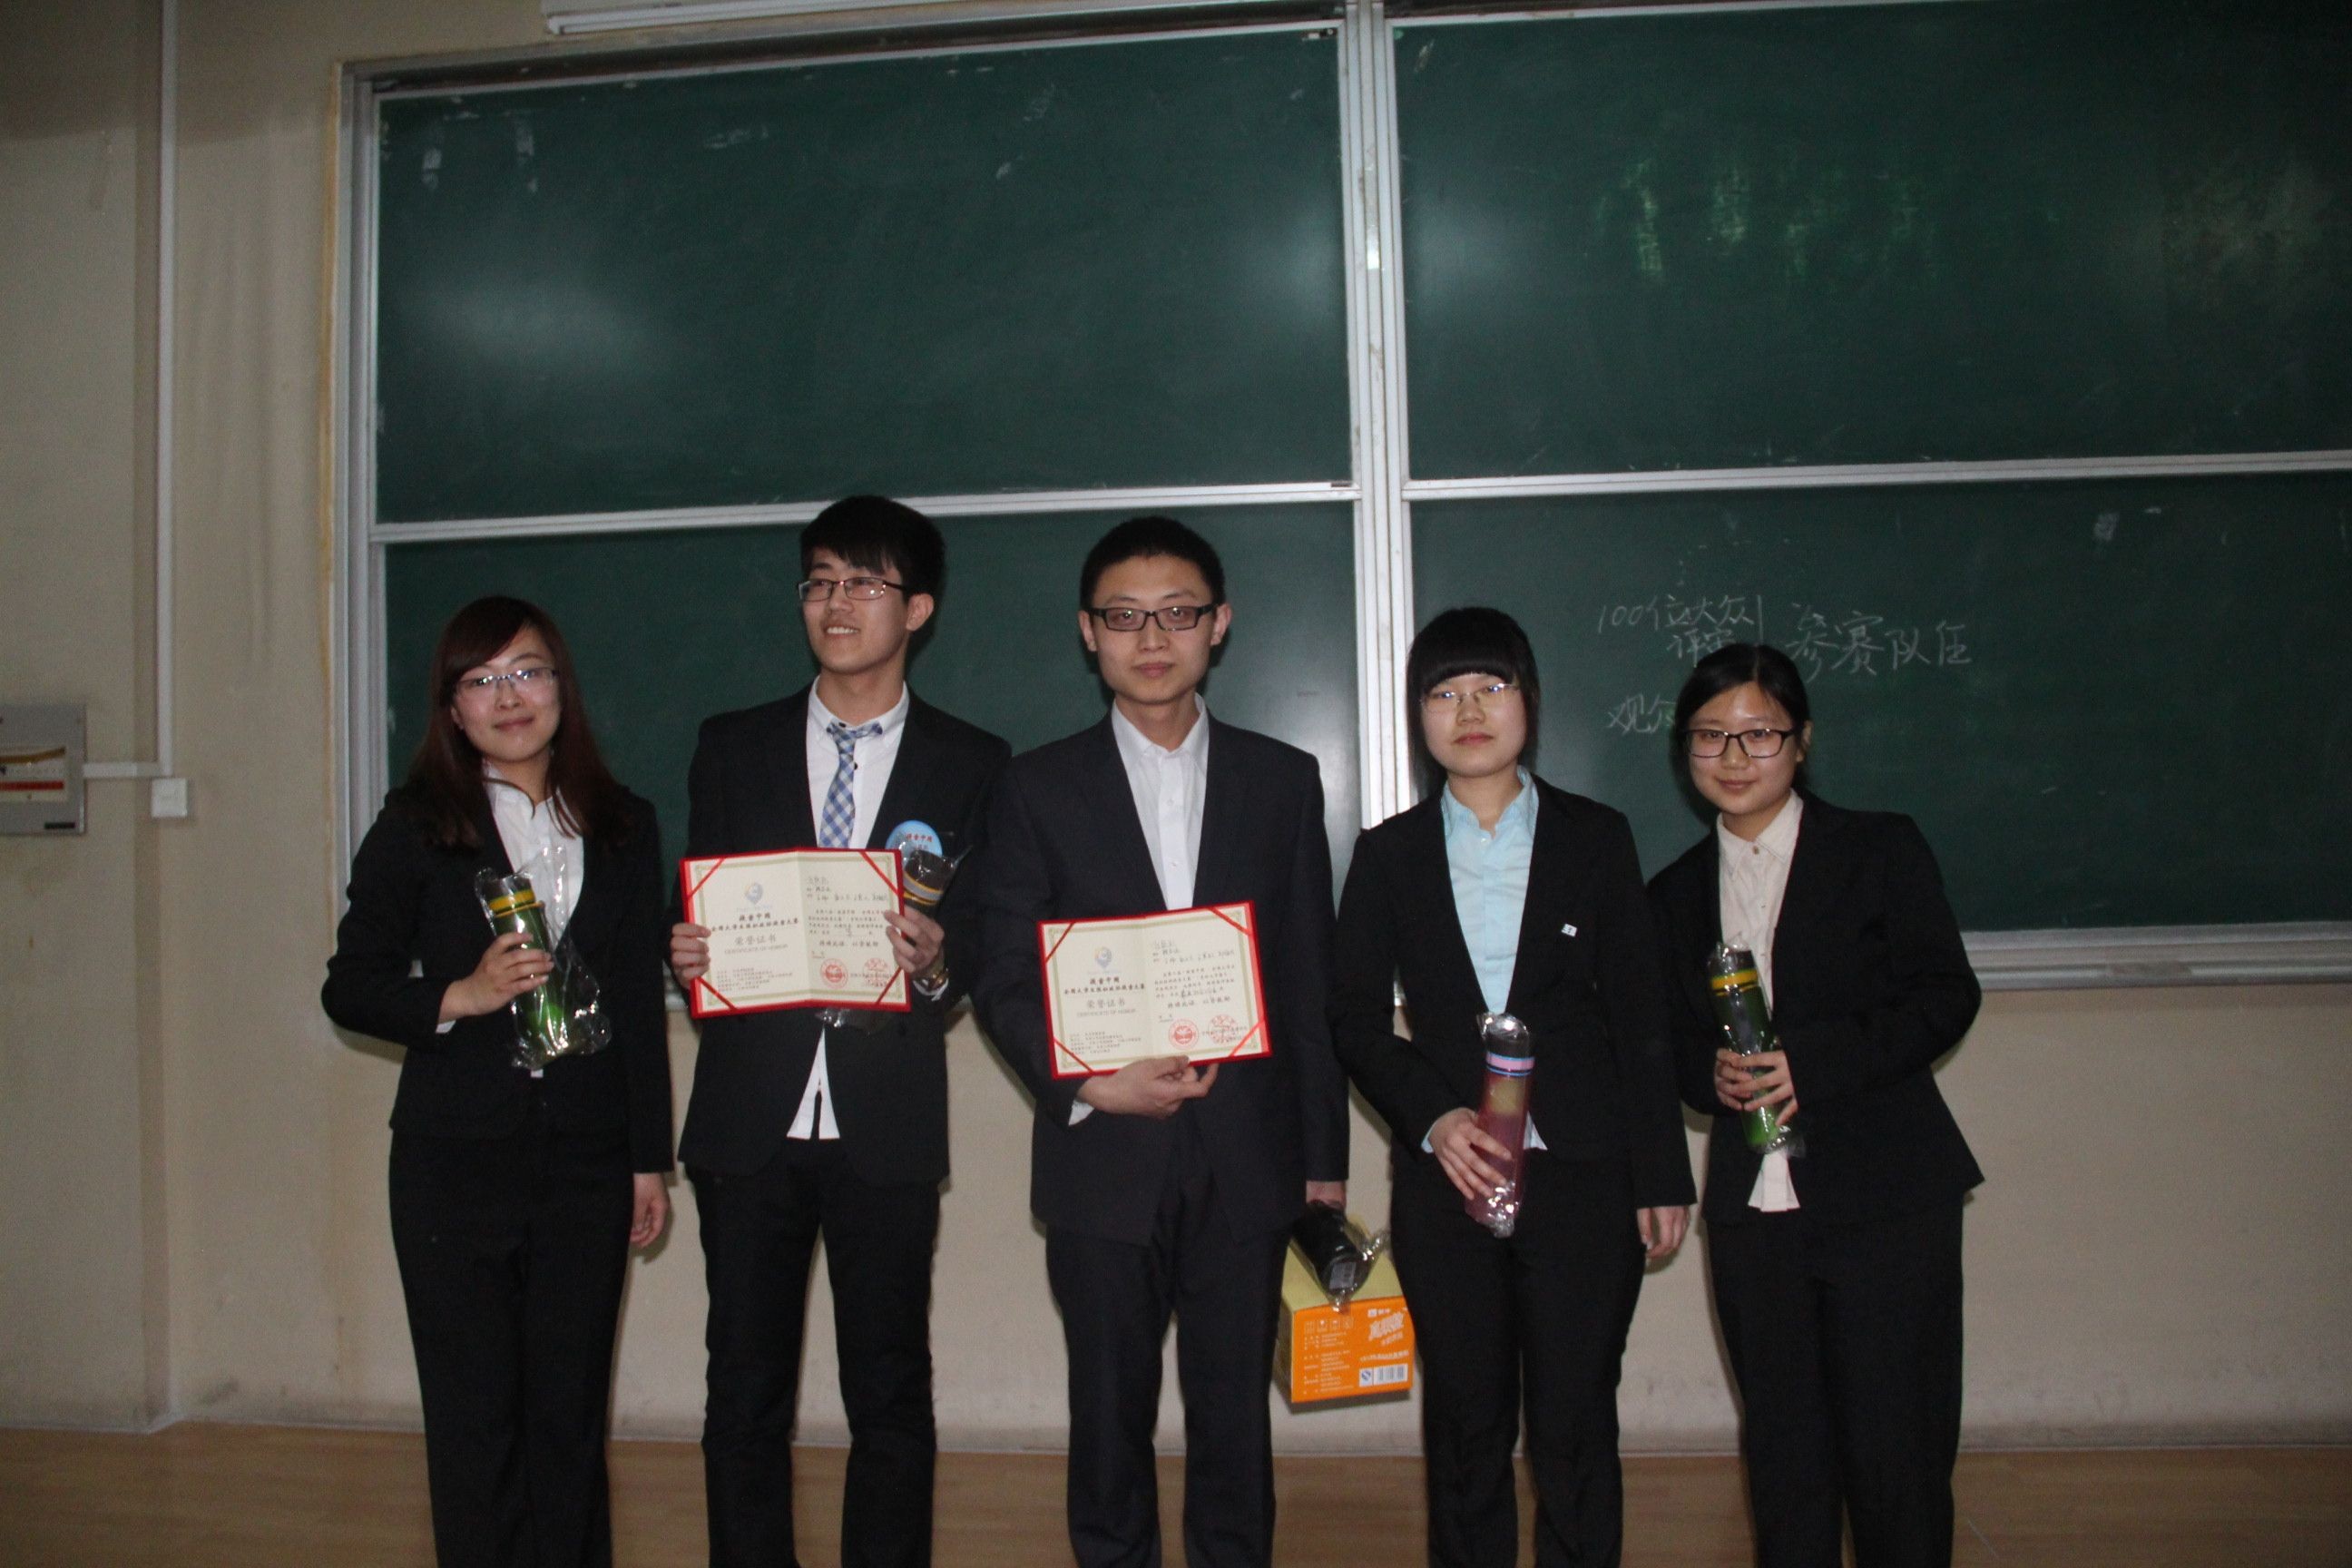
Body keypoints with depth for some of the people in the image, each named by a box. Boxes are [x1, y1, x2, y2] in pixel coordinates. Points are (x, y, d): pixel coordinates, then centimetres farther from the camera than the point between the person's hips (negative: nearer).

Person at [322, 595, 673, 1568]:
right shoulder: (417, 828, 1)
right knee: (474, 1418, 5)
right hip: (456, 1161, -2)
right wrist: (458, 998, -15)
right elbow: (349, 987, 3)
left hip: (586, 1160, 2)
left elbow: (640, 1004, 9)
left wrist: (648, 1159, 7)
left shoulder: (622, 829, 7)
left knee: (571, 1414, 8)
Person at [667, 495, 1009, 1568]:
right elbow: (694, 915, 11)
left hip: (887, 1120, -1)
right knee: (744, 1391, 8)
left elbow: (986, 942, 4)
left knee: (890, 1394, 7)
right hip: (752, 1114, 2)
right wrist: (686, 956, -10)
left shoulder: (970, 764, 6)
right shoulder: (732, 747, 11)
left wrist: (937, 962, -17)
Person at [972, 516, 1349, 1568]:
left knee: (1234, 1412, 9)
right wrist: (1089, 1085, -15)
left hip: (1246, 1157, 1)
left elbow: (1311, 979, 7)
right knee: (1110, 1414, 10)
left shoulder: (1282, 781, 6)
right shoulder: (1038, 789, 3)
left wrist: (1325, 1157, 6)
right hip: (1103, 1156, 0)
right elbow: (1006, 984, 1)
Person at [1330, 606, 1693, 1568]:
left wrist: (1660, 1175, 2)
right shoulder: (1389, 855, 6)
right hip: (1446, 1175, 1)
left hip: (1581, 1172, 0)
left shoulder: (1596, 839, 5)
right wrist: (1432, 1115, -11)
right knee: (1467, 1425, 9)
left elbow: (1640, 1014, 5)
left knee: (1575, 1429, 3)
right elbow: (1356, 1016, 5)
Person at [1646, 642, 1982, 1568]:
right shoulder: (1675, 894, 13)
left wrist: (1814, 1062, -17)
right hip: (1750, 1205, 4)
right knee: (1782, 1452, 10)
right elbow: (1670, 1039, 14)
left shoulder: (1880, 852, 2)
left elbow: (1945, 996, -5)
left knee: (1895, 1449, -1)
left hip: (1885, 1197, -3)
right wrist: (1708, 1072, -9)